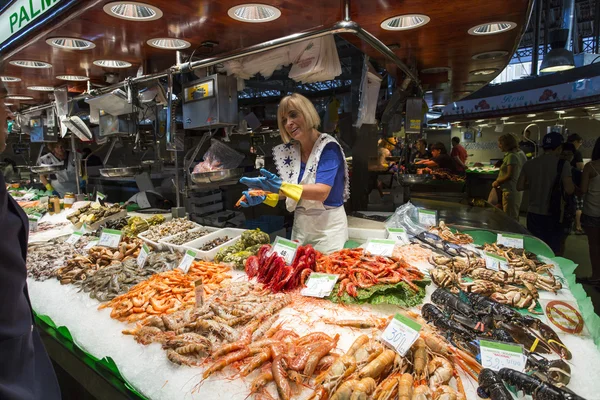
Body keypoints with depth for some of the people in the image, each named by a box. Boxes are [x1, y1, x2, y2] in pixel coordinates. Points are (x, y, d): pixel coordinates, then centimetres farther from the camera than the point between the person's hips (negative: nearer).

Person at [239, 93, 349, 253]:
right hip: (299, 225, 6)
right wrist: (264, 196, -13)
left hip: (328, 225, -5)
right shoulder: (289, 150, 1)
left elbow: (322, 192, -27)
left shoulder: (328, 147, -16)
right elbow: (285, 189, 6)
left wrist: (280, 186, -37)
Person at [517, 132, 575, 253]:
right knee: (552, 250, 10)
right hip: (552, 214, -3)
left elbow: (520, 187, 2)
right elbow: (569, 190, -16)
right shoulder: (562, 165, -11)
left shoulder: (529, 164, 0)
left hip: (533, 213, 3)